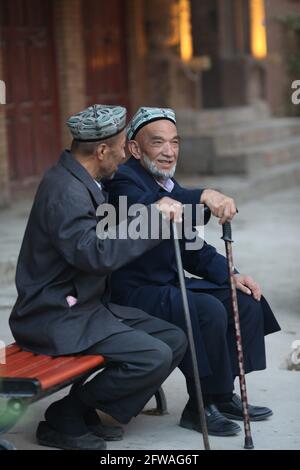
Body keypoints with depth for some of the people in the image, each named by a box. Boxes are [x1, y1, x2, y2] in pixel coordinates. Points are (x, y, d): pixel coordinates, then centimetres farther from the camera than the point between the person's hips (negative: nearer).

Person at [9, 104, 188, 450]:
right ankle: (64, 418, -4)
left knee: (174, 341, 4)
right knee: (154, 357, -20)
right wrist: (153, 216, -23)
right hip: (58, 318, -10)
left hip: (87, 306, 10)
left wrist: (161, 212, 11)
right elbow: (95, 253, -31)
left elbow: (105, 236, 24)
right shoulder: (65, 189, -21)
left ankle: (86, 412, 9)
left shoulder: (81, 182, 11)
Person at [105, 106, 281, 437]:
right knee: (209, 311, -28)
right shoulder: (124, 181, -15)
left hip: (170, 285, 9)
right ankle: (200, 407, -11)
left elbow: (191, 248, 16)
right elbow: (145, 210, -40)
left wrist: (230, 275, 0)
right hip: (136, 294, -9)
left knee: (246, 300, 1)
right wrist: (203, 196, -52)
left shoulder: (169, 185, 14)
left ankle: (222, 395, 9)